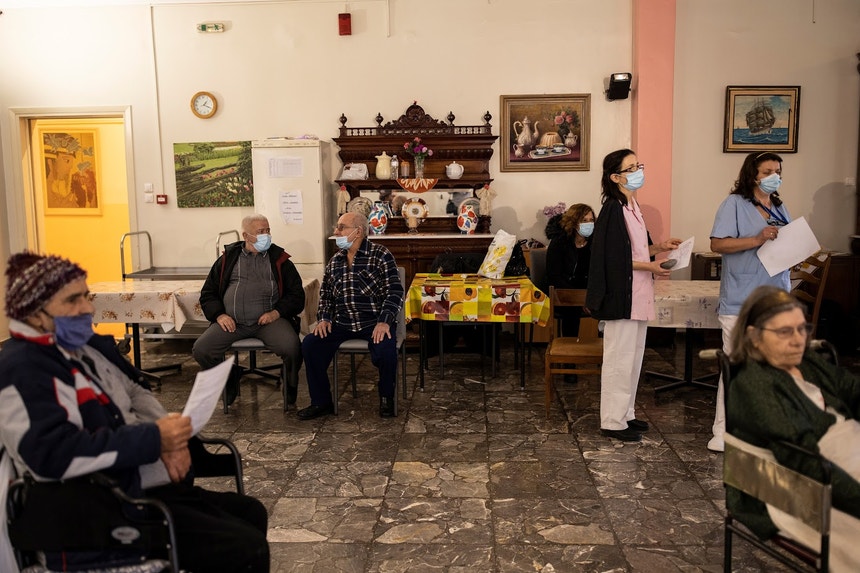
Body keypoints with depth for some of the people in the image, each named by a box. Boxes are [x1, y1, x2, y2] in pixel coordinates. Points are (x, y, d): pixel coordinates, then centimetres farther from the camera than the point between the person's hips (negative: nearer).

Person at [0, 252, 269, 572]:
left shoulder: (84, 346, 13)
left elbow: (136, 394, 19)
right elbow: (54, 454, -28)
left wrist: (168, 440, -2)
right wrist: (153, 439, -25)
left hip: (142, 486, 10)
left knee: (250, 513, 15)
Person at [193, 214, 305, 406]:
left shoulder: (279, 260, 12)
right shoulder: (228, 259, 15)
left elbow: (296, 294, 8)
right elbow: (208, 292, 16)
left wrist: (277, 312, -10)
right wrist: (219, 315, -3)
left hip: (268, 320, -2)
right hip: (232, 322, 2)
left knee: (292, 347, -30)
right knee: (200, 350, -17)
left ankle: (291, 383, 5)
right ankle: (230, 376, 15)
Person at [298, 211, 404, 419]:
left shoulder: (380, 255, -5)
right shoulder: (335, 261, 13)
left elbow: (395, 291, -11)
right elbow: (325, 293, 21)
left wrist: (384, 321, -22)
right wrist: (324, 318, 4)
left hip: (374, 322, -5)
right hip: (342, 324, 5)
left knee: (385, 349, -32)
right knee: (310, 344, -14)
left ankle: (386, 398, -1)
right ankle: (321, 402, 3)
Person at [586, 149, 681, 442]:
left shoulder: (632, 206, 13)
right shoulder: (613, 209, -16)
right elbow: (612, 258, -20)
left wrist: (658, 247, 5)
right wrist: (648, 267, -17)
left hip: (637, 296, 10)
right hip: (621, 296, -10)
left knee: (634, 357, 16)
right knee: (620, 358, -2)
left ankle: (626, 413, 27)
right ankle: (613, 421, 9)